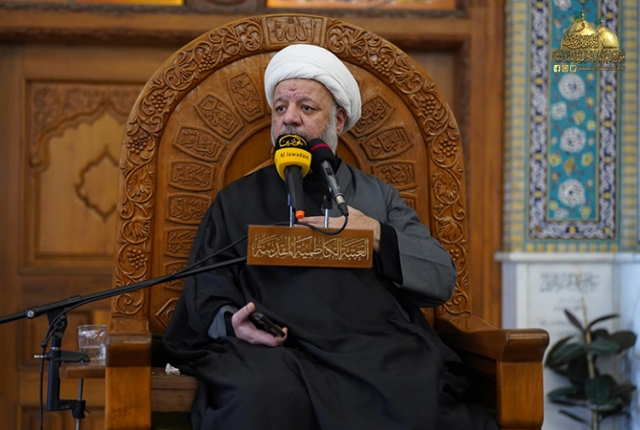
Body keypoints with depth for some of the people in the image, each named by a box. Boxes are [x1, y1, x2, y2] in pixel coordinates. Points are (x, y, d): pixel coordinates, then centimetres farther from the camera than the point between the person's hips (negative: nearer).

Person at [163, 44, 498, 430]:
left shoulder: (378, 195, 23)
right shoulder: (237, 201, 22)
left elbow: (442, 278, 13)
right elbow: (206, 293, 15)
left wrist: (378, 236, -3)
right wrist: (231, 321, -8)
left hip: (378, 348, 1)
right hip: (279, 351, -1)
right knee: (262, 398, -37)